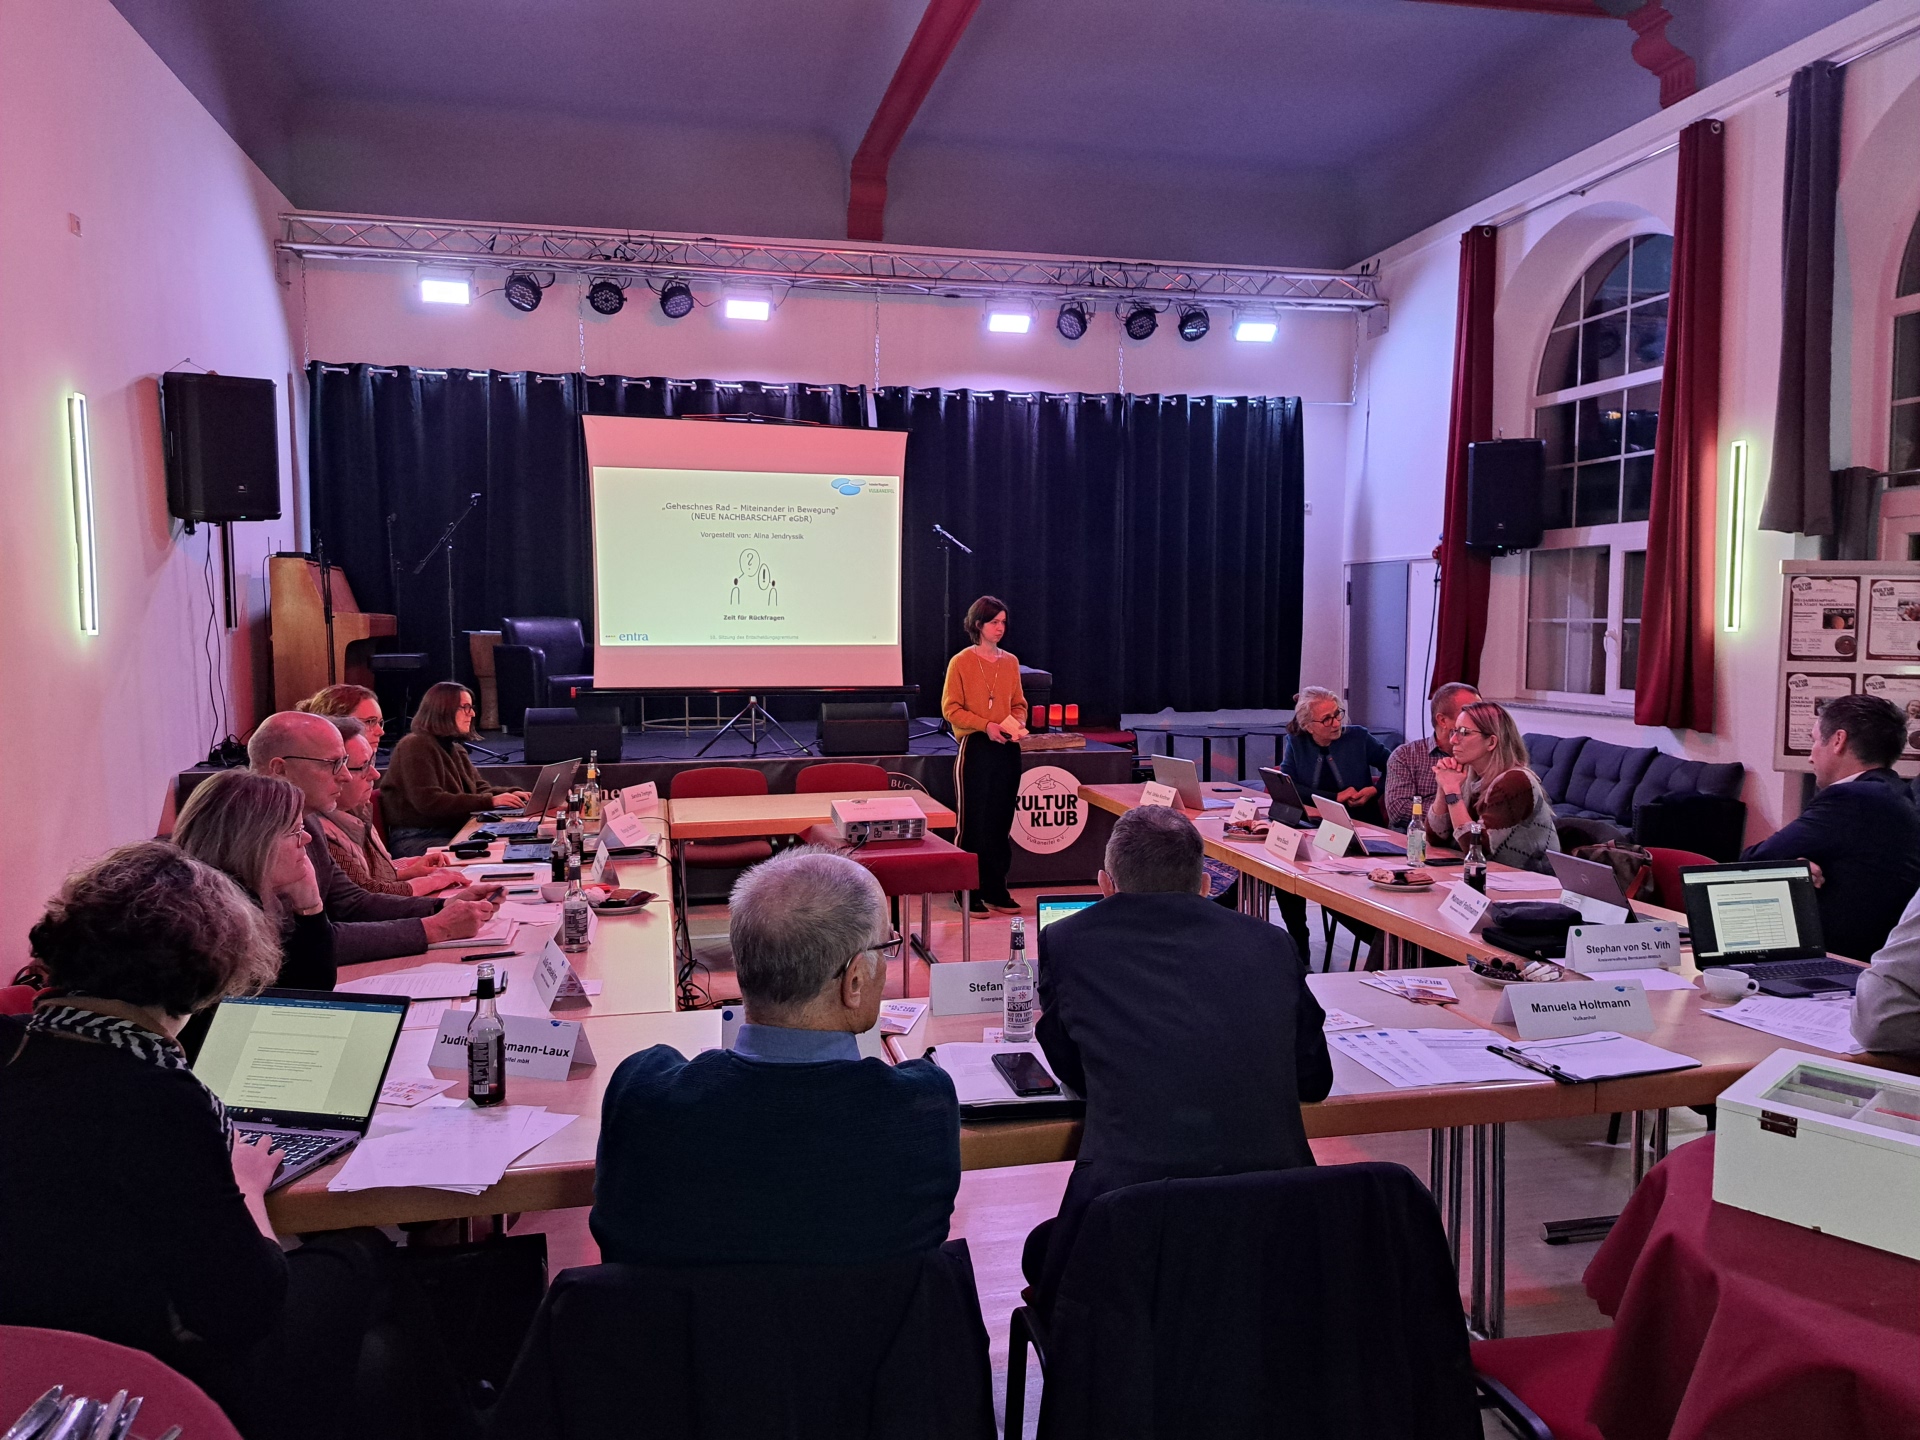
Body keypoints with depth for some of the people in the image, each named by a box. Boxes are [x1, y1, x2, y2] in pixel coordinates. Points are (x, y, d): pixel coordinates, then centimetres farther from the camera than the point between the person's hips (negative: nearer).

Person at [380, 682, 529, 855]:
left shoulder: (455, 749, 18)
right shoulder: (415, 746, -11)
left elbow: (479, 788, 17)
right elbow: (429, 802, -21)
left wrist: (511, 795, -6)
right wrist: (490, 801, -23)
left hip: (452, 832, 9)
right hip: (416, 840, -8)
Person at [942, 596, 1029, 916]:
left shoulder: (1010, 662, 10)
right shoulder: (961, 663, -4)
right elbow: (951, 708, -6)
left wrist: (1017, 723, -5)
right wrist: (986, 725, -17)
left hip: (1007, 749, 5)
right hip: (975, 748, -5)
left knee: (1002, 822, 8)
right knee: (974, 822, -2)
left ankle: (997, 891, 17)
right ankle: (969, 893, 6)